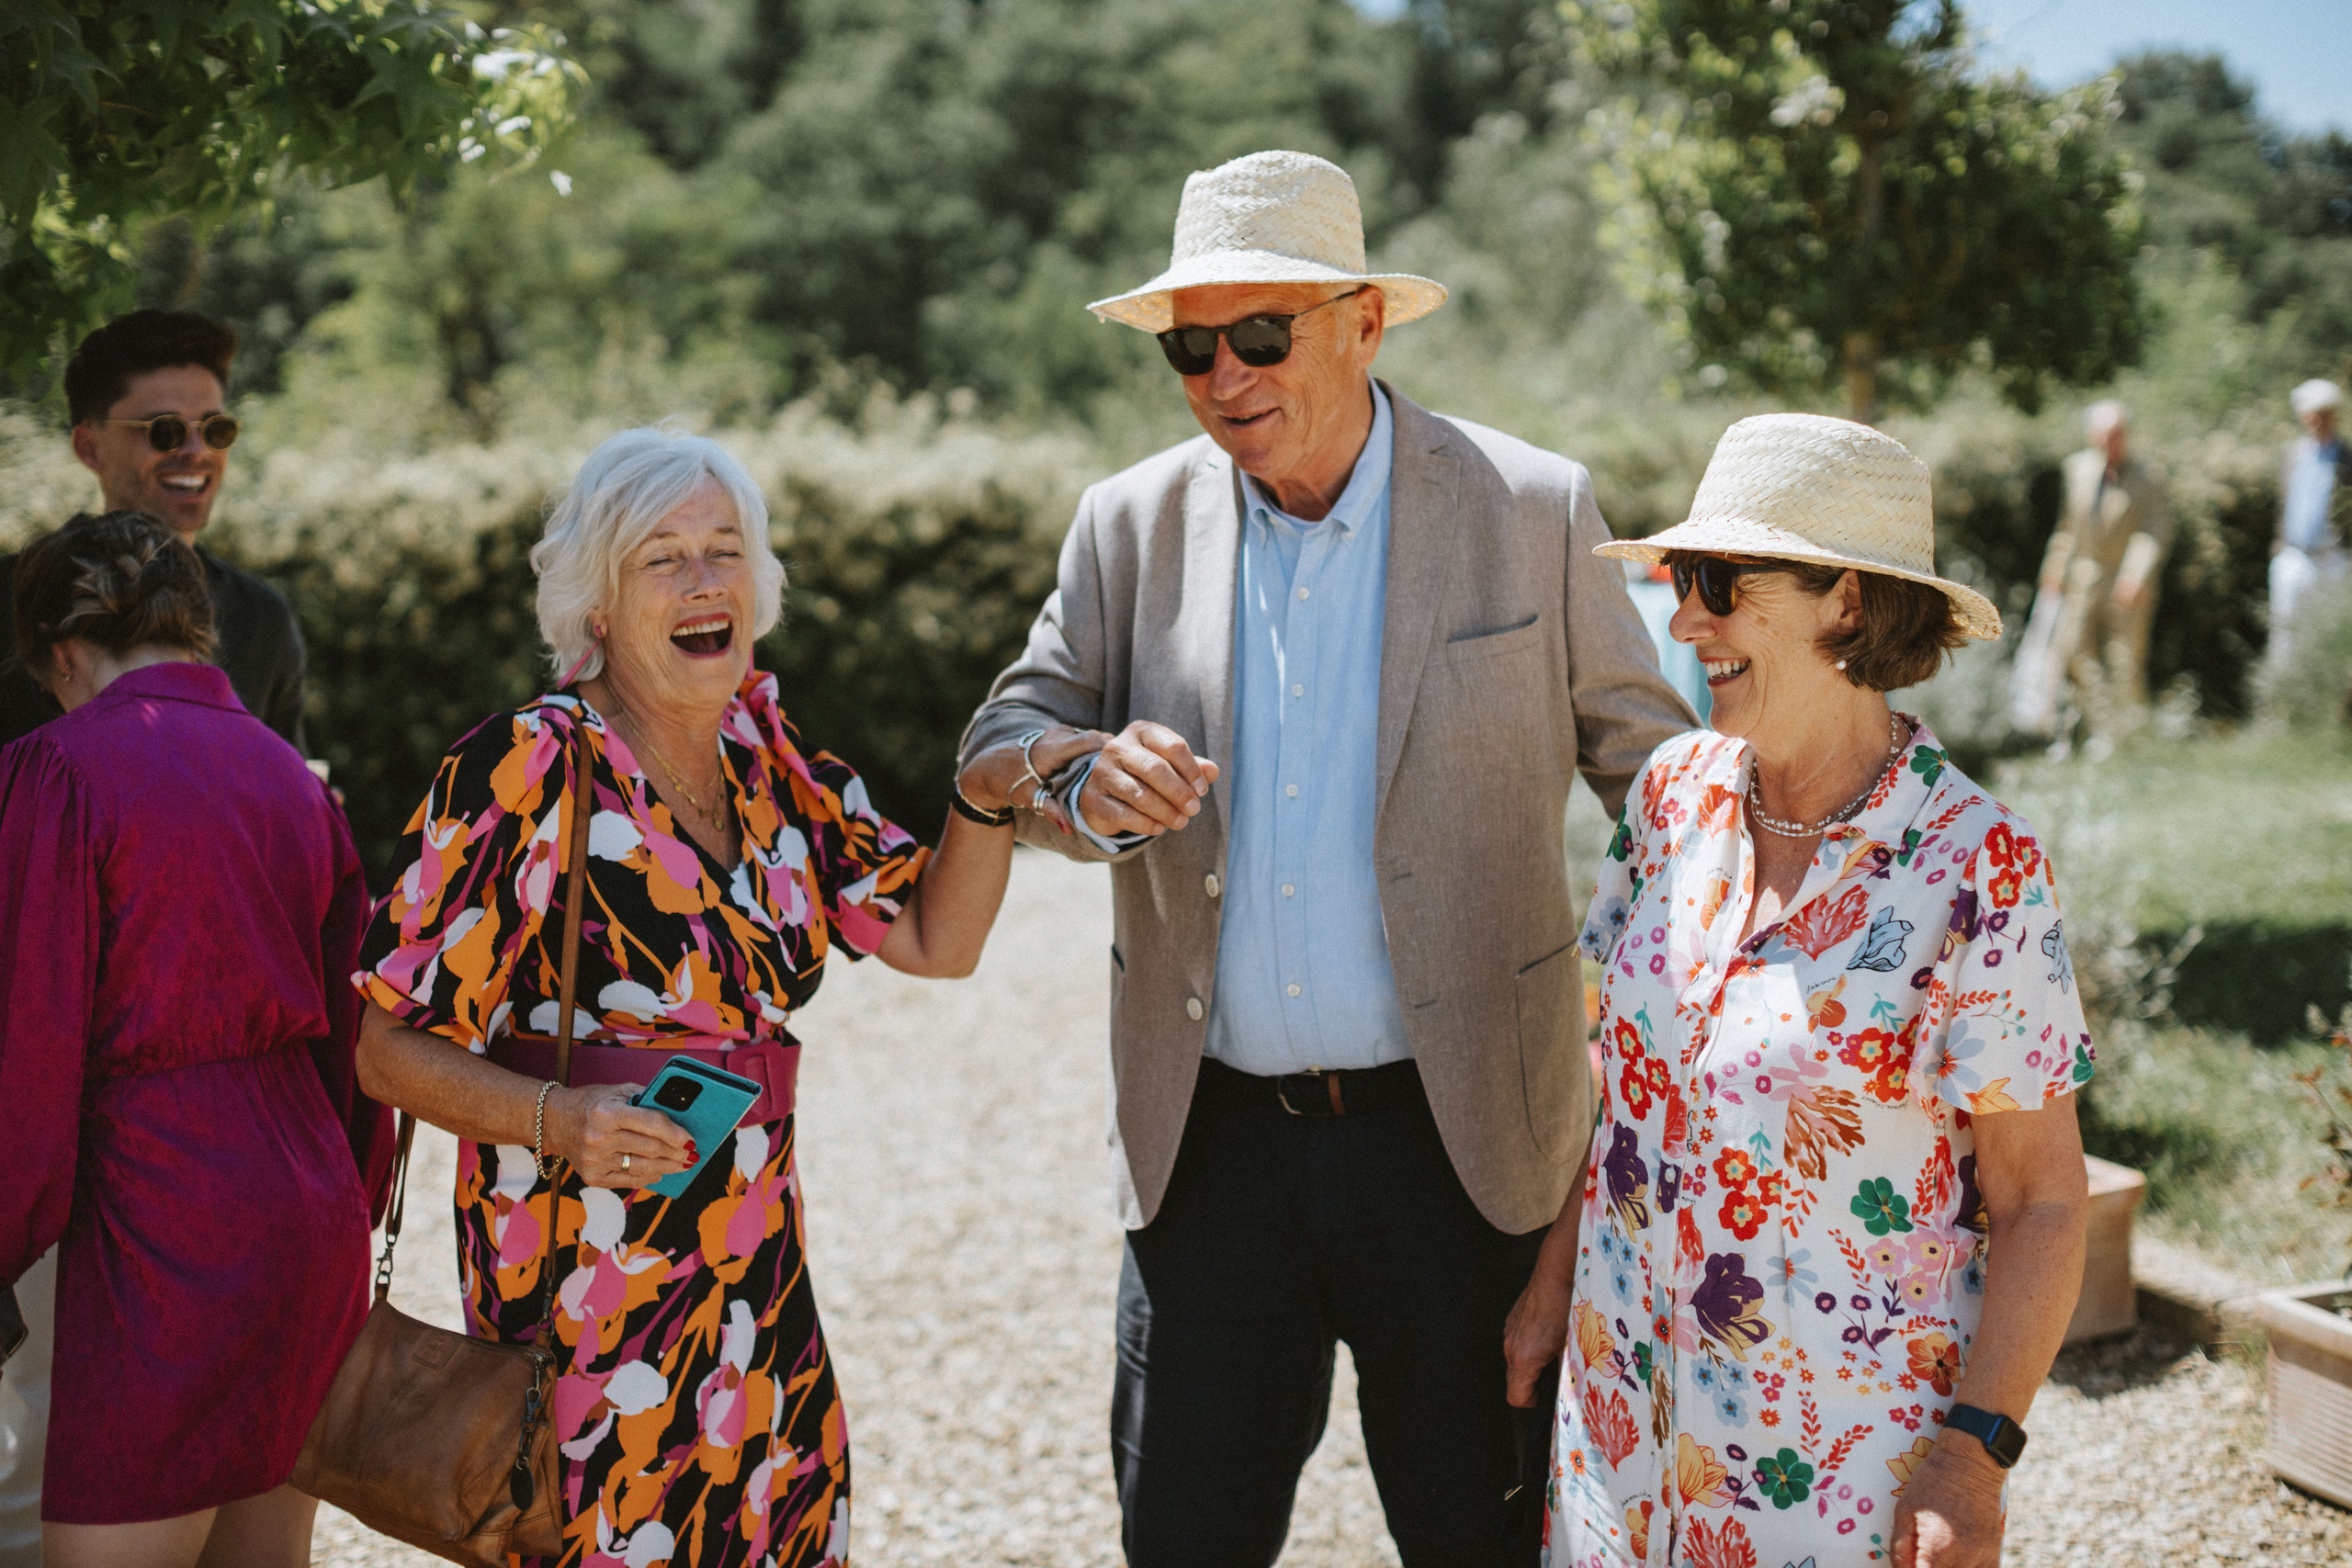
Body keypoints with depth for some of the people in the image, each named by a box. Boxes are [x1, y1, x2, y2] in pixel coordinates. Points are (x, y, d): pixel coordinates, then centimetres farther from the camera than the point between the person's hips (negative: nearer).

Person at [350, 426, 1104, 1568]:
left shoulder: (765, 754, 7)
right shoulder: (524, 773, -12)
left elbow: (936, 940, 9)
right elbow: (387, 1045, -10)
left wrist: (989, 798, -7)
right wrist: (554, 1117, -25)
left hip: (757, 1283, 6)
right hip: (585, 1292, -6)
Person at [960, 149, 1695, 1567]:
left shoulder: (1534, 513, -3)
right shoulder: (1133, 524, 4)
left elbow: (1654, 766, 4)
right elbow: (1001, 743, 4)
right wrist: (1094, 788, -20)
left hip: (1457, 1138, -2)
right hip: (1211, 1140, 2)